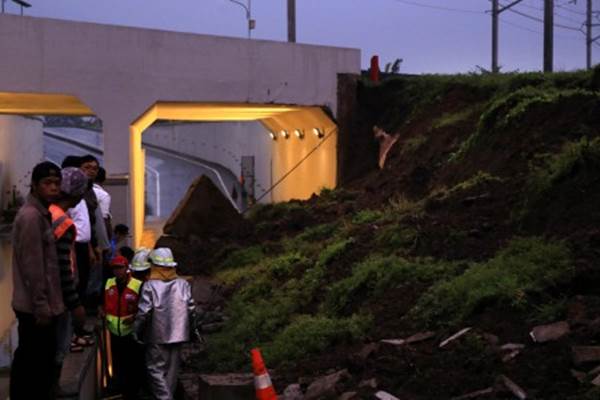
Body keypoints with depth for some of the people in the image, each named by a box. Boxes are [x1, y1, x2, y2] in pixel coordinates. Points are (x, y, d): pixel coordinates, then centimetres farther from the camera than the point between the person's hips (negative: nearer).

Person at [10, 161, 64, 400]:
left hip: (42, 304, 10)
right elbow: (32, 267, -20)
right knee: (32, 364, -2)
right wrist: (41, 305, -20)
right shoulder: (31, 216, -17)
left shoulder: (42, 213, 13)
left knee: (42, 360, 16)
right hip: (35, 307, -10)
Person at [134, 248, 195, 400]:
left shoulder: (150, 286, -13)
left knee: (156, 368, 2)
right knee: (171, 369, 14)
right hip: (178, 334, 4)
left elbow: (144, 312, -14)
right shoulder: (183, 284, 0)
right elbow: (190, 309, 3)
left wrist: (137, 331, 0)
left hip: (157, 336, -4)